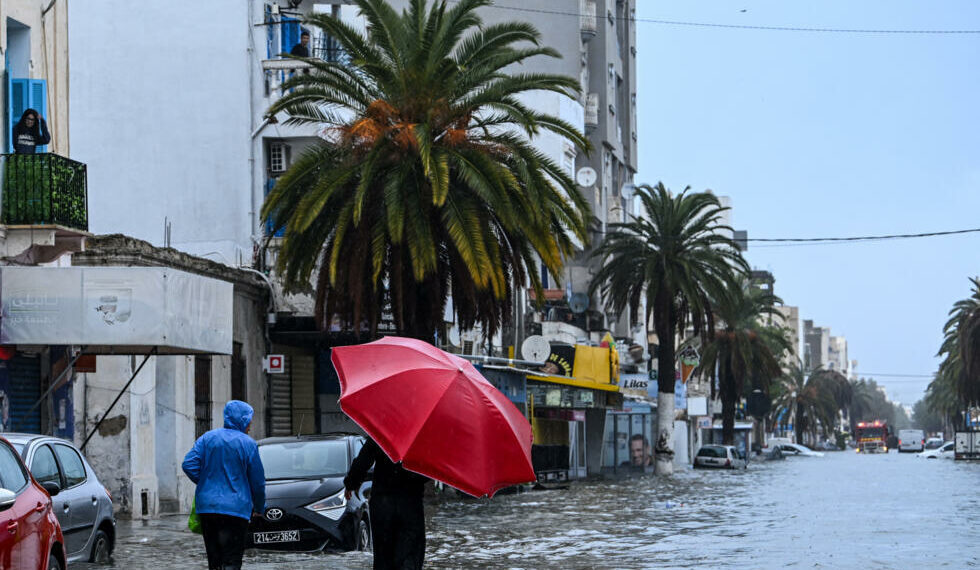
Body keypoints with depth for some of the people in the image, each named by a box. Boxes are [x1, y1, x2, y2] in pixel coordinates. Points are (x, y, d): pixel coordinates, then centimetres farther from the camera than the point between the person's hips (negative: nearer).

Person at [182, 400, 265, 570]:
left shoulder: (207, 438, 7)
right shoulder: (248, 444, -3)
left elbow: (189, 464, -2)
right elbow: (258, 481, 1)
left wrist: (206, 484, 11)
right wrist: (259, 508, 15)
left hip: (206, 505, 4)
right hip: (235, 508, -4)